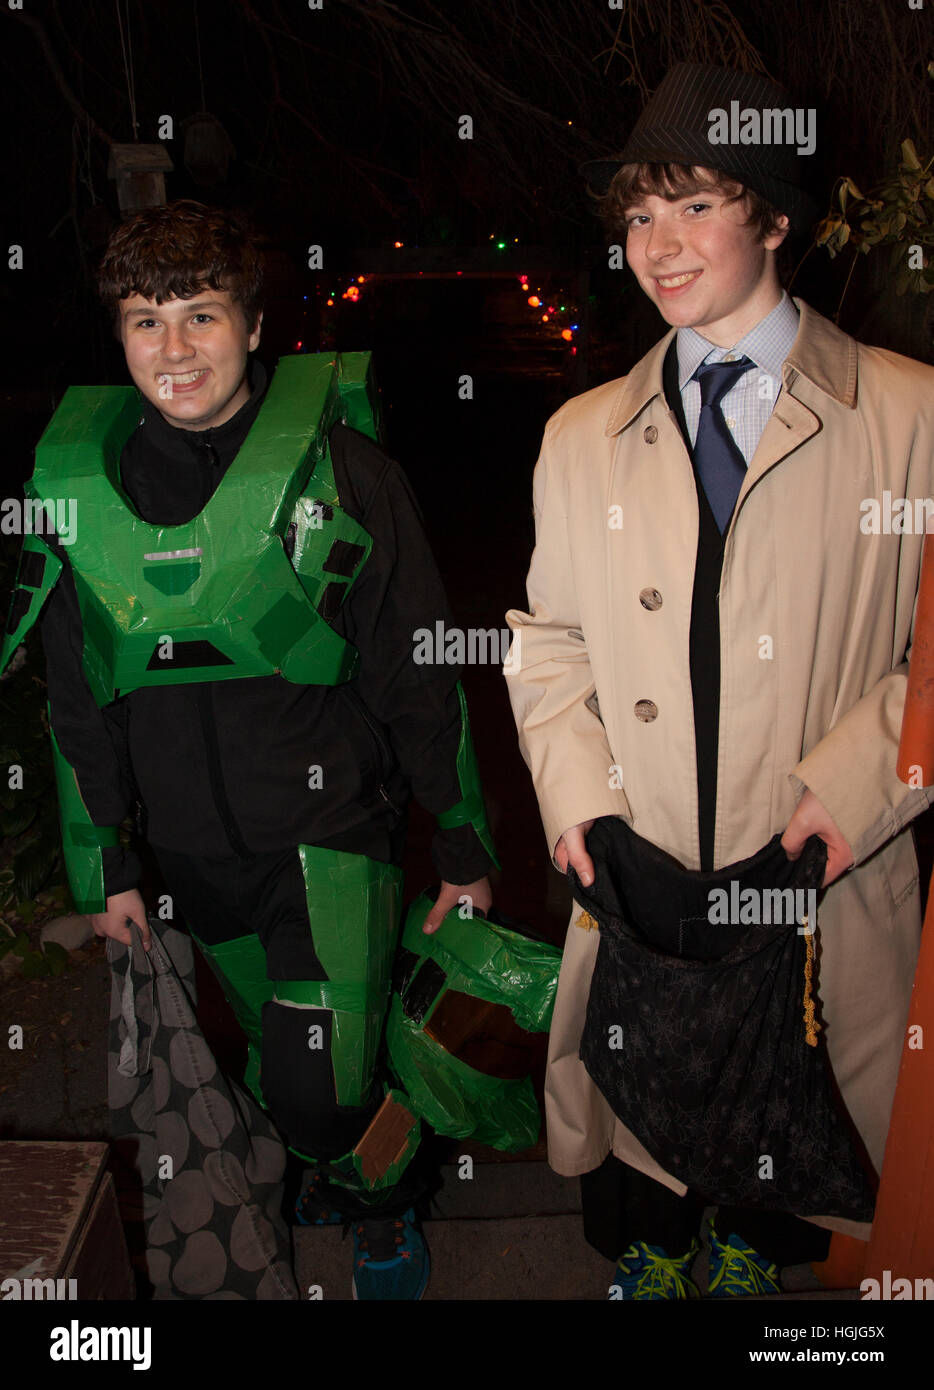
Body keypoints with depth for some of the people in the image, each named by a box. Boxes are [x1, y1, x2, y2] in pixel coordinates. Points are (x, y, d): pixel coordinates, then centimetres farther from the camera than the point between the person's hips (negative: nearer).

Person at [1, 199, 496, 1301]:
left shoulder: (336, 465, -9)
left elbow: (419, 670, -4)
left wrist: (463, 842, -2)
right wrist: (100, 866, 10)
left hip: (331, 823, -4)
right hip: (193, 849, 4)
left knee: (322, 1088, -8)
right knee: (275, 1062, 21)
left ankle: (383, 1202, 27)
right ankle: (334, 1157, 54)